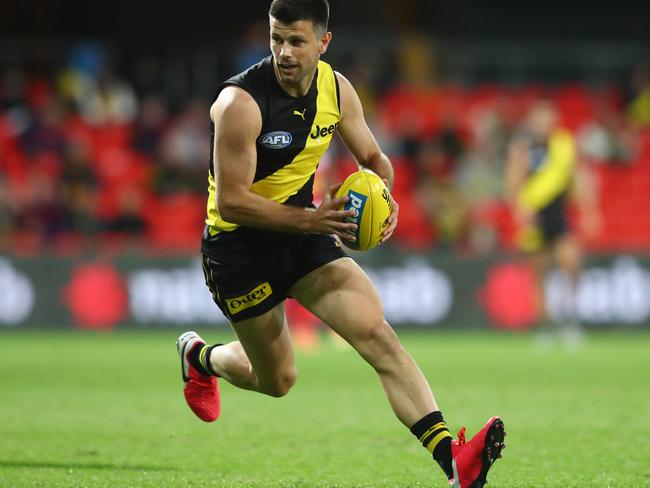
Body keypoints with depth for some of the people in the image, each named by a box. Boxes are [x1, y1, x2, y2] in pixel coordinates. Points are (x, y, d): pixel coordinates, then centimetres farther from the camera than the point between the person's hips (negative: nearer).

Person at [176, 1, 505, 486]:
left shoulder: (337, 90, -5)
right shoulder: (240, 103, -25)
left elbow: (374, 158, 11)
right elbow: (230, 201, -24)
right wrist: (309, 219, -31)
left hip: (303, 229, 5)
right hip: (239, 246, -5)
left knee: (378, 334, -15)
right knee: (278, 380, 10)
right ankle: (198, 356, 45)